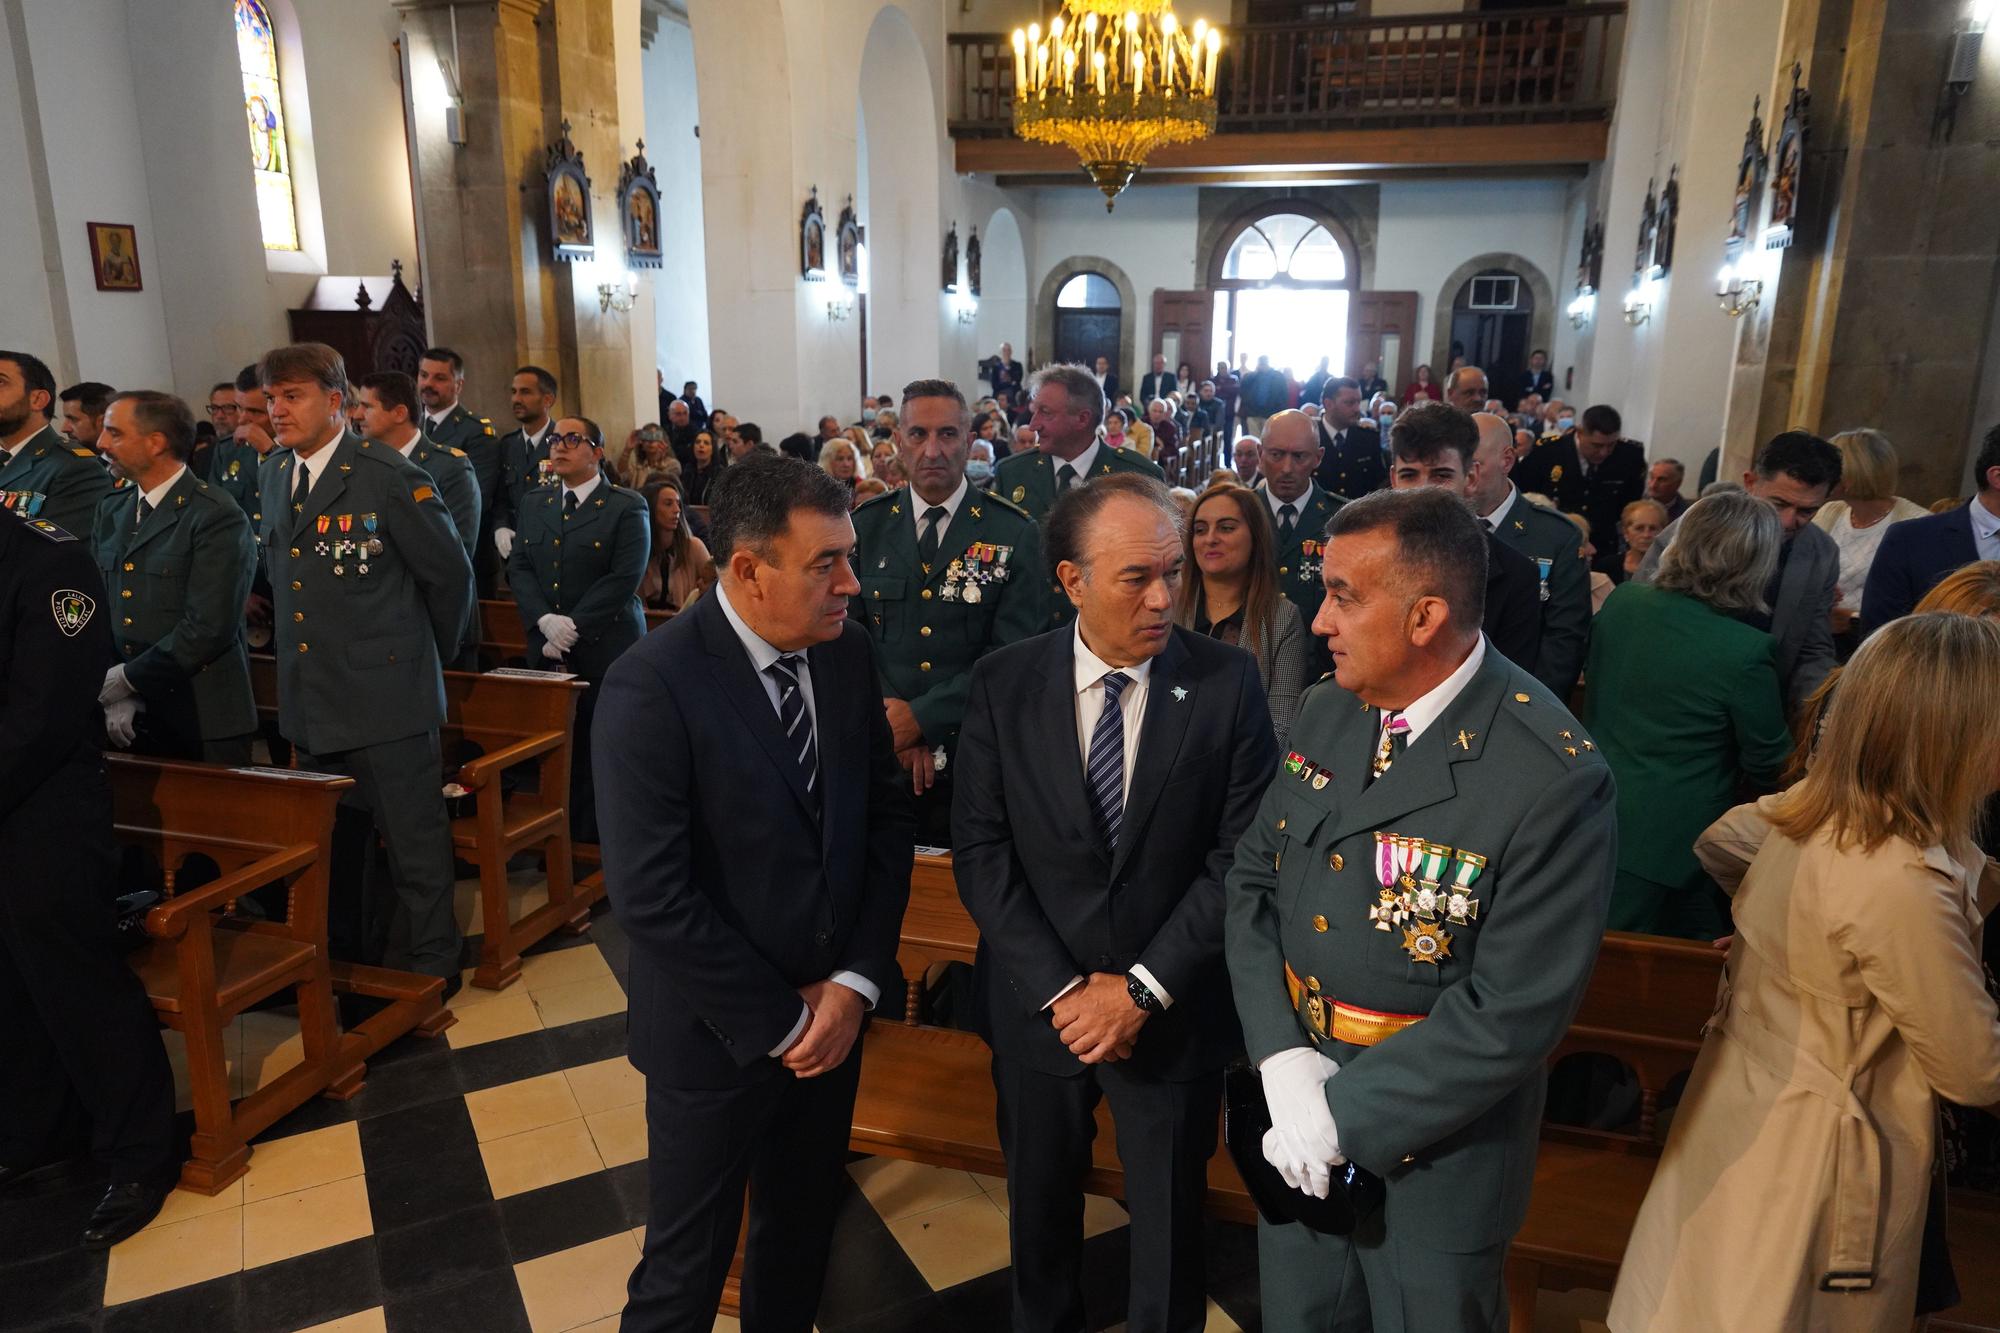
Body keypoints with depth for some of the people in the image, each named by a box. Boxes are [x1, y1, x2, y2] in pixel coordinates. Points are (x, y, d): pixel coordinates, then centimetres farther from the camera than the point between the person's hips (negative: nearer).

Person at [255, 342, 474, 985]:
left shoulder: (391, 477, -12)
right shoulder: (274, 476, 10)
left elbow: (450, 575, -5)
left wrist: (430, 654, 5)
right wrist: (297, 645, 18)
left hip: (387, 696, -7)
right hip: (310, 701, 7)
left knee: (414, 838, 3)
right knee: (332, 838, 19)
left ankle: (431, 966, 18)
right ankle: (348, 955, 36)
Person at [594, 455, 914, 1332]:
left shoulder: (849, 653, -5)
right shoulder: (652, 685, -23)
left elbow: (887, 815, 0)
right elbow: (651, 897, -23)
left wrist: (856, 980, -8)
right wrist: (779, 1022, -16)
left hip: (834, 1011, 5)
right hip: (718, 1031, -5)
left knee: (804, 1228, 24)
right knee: (689, 1261, 15)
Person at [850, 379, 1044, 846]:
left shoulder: (1015, 533, -5)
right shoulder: (865, 527, 4)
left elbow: (1012, 653, -10)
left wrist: (920, 717, -16)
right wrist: (892, 721, -12)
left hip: (976, 756, -2)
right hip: (880, 754, 2)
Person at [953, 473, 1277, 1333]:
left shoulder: (1226, 684, -12)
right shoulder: (1002, 684, -9)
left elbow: (1240, 858, -11)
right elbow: (980, 851, -8)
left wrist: (1144, 989, -15)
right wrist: (1060, 989, -14)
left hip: (1172, 1012, -1)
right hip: (1037, 1004, 2)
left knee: (1170, 1225, 19)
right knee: (1040, 1208, 23)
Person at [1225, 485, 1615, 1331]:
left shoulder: (1552, 779, -25)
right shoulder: (1327, 711, -5)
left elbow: (1515, 1012, -24)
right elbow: (1253, 879, -1)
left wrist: (1347, 1115, -19)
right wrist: (1281, 1055, -13)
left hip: (1435, 1140, -5)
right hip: (1296, 1100, 5)